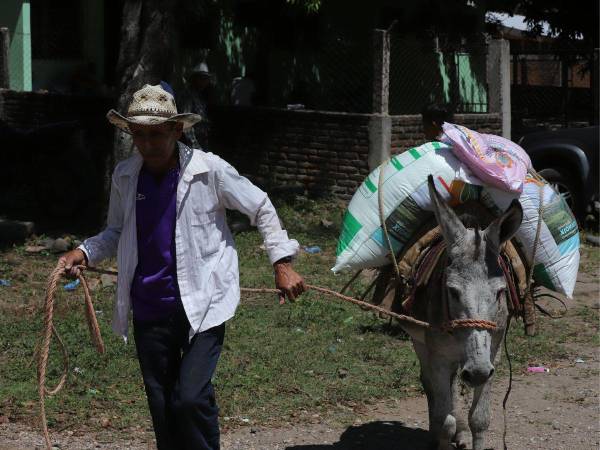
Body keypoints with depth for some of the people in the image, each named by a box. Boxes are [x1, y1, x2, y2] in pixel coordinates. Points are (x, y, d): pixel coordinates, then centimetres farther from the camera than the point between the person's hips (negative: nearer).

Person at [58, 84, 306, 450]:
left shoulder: (210, 170, -10)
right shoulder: (125, 176, 1)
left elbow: (262, 209, 1)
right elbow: (117, 233, 16)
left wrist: (282, 263, -4)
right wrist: (85, 253, -2)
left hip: (201, 305, -4)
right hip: (149, 308, 4)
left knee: (191, 398, -16)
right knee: (162, 407, 11)